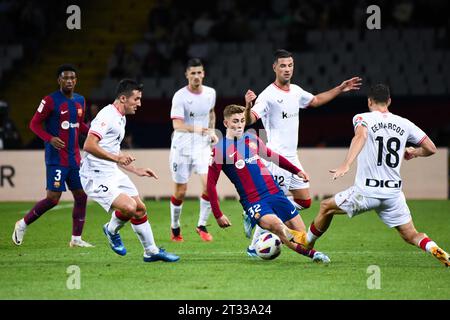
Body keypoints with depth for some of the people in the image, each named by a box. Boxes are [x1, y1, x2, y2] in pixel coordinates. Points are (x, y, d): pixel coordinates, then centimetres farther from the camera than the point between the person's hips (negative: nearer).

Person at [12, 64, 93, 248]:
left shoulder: (80, 101, 11)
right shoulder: (50, 101, -10)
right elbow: (34, 124, -7)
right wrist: (50, 138, -22)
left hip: (74, 157, 7)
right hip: (56, 158, -7)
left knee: (81, 196, 4)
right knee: (53, 198, -11)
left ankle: (76, 239, 11)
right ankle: (23, 224, 9)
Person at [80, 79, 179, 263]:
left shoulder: (121, 118, 18)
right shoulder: (107, 115, -16)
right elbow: (89, 145, -27)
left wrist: (136, 170, 25)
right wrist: (116, 157, -30)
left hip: (113, 173, 11)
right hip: (97, 177, -11)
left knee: (140, 208, 11)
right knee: (129, 207, -24)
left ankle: (151, 251, 28)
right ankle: (112, 230, 4)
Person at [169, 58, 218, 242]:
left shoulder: (210, 93, 3)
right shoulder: (180, 96, -13)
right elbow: (177, 124, -24)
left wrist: (212, 132, 12)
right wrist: (196, 129, -40)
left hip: (203, 146, 3)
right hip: (182, 147, -3)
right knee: (180, 191, 3)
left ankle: (202, 226, 1)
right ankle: (175, 228, 25)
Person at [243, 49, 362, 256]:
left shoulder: (296, 91, 10)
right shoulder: (268, 95, -14)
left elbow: (315, 101, 30)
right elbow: (250, 119, -25)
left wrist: (340, 89, 29)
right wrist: (248, 105, -45)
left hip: (292, 157, 8)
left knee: (304, 201, 9)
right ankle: (254, 246, 3)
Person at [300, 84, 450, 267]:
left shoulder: (363, 118, -3)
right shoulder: (404, 124, 8)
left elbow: (361, 136, -26)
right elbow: (431, 149, 10)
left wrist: (346, 165, -38)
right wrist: (414, 153, 33)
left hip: (366, 192, -3)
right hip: (394, 193, 3)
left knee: (326, 207, 21)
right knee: (411, 235, 9)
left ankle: (306, 244, 34)